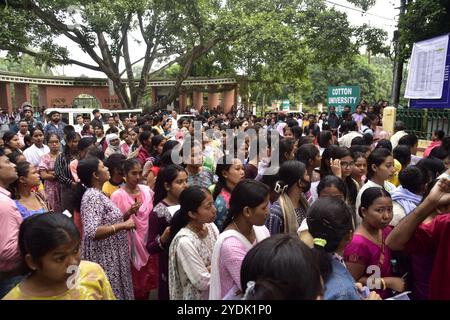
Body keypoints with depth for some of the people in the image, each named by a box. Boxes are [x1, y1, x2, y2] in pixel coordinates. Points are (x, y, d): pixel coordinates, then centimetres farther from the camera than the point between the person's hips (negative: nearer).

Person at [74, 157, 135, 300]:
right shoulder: (93, 196, -21)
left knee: (114, 291, 20)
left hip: (111, 255, 9)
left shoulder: (98, 194, 8)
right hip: (104, 257, -9)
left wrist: (127, 214, -1)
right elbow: (92, 232, -31)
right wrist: (123, 225, -27)